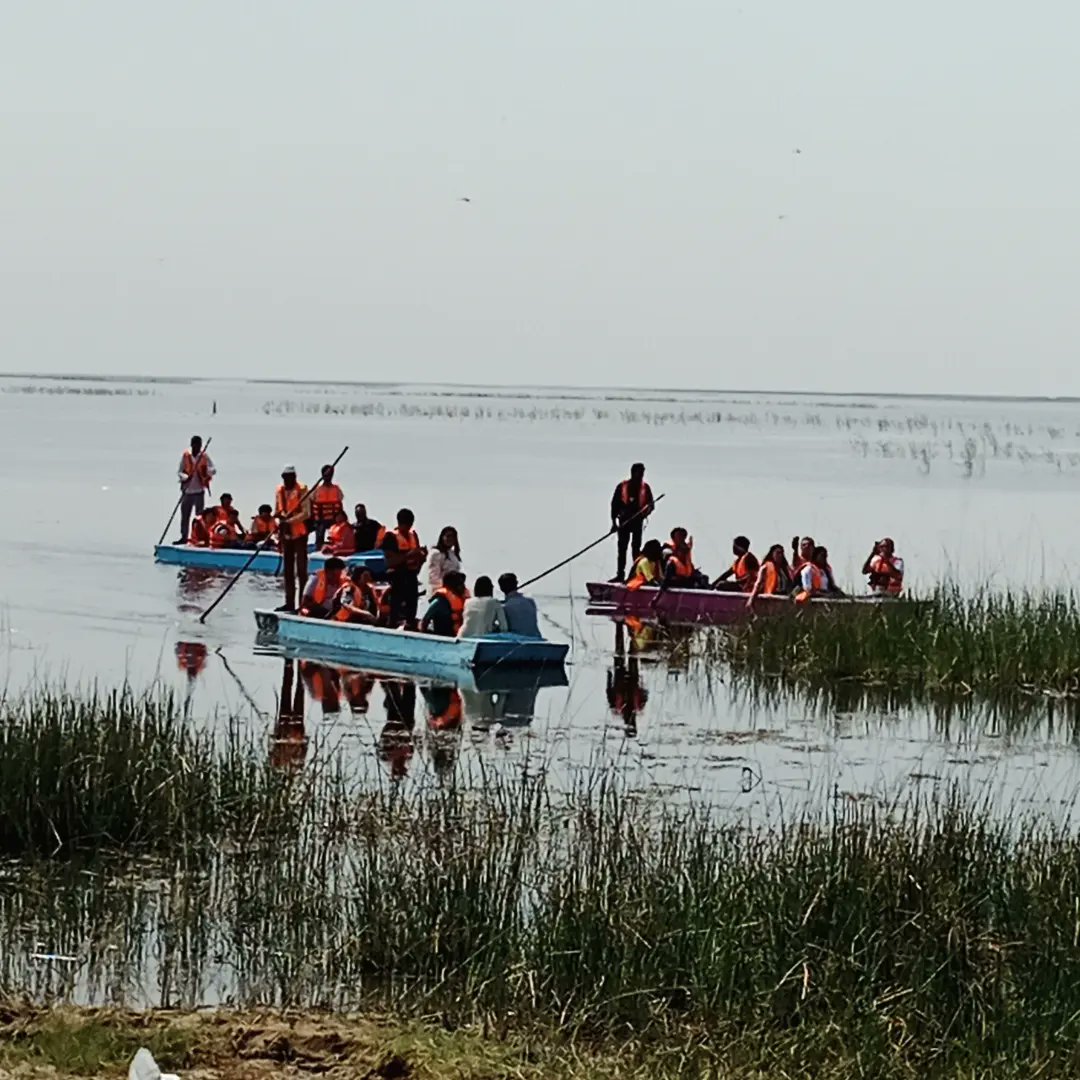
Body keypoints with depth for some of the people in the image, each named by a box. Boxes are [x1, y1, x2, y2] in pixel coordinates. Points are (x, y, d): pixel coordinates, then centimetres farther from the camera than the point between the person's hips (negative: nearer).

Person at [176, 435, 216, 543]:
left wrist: (208, 470, -32)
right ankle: (184, 536, 17)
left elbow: (213, 470, -9)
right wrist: (185, 477, -16)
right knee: (184, 514, 6)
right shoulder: (185, 456, 4)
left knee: (200, 514, -5)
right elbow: (179, 471, 6)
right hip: (187, 490, 2)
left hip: (199, 491, -2)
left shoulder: (204, 457, 0)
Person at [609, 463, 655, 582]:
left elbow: (651, 504, 5)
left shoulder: (645, 487, 5)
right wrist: (614, 522, 0)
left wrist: (645, 512, -18)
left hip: (638, 520, 0)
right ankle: (620, 574, 5)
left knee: (636, 548, 2)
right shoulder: (623, 487, 3)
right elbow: (614, 504, 5)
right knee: (622, 548, 1)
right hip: (624, 521, 0)